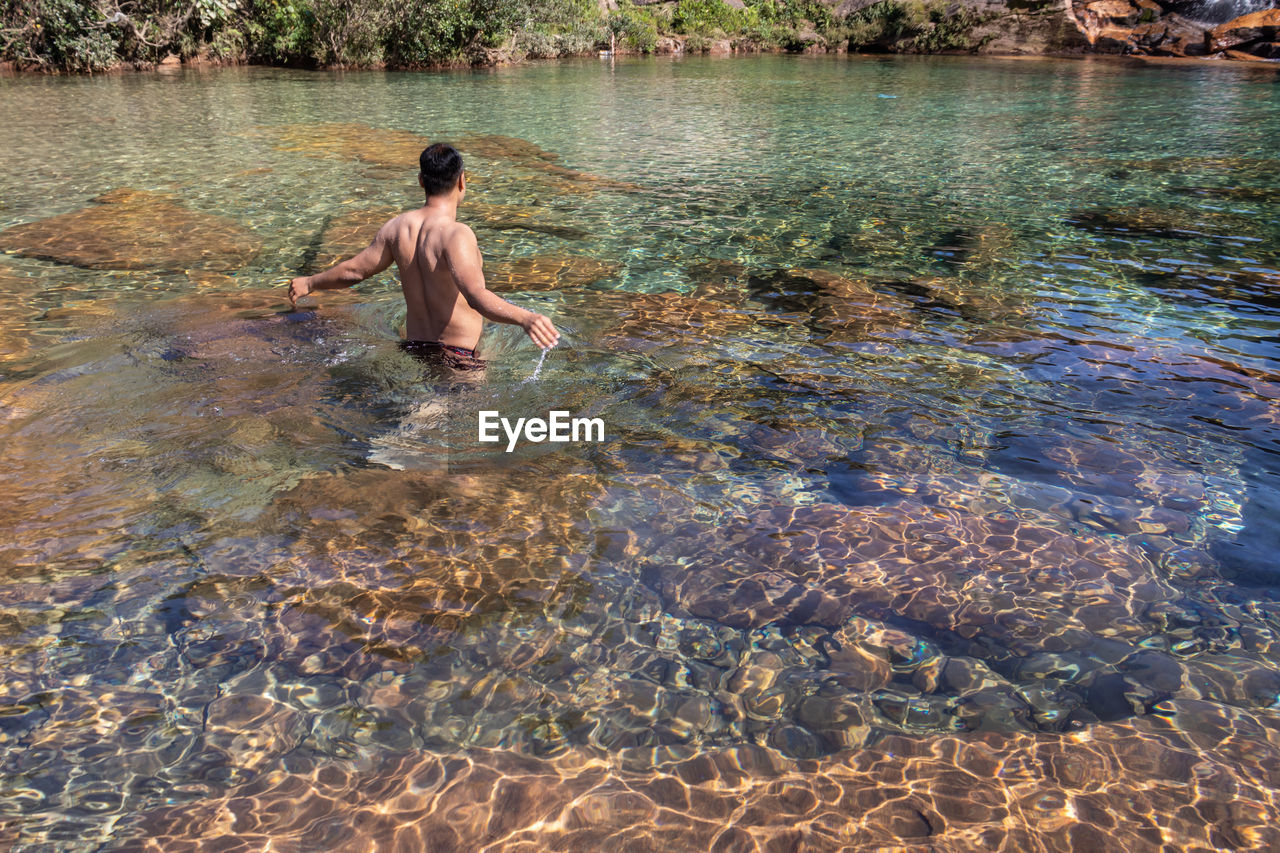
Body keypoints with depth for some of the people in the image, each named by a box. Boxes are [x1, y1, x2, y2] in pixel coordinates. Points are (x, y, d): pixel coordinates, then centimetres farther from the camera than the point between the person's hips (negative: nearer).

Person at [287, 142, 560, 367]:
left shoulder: (397, 227, 4)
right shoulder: (456, 235, -18)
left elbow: (354, 271, 15)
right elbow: (475, 295, -33)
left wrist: (308, 283, 33)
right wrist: (525, 318, -46)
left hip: (413, 348, 7)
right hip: (459, 356, -7)